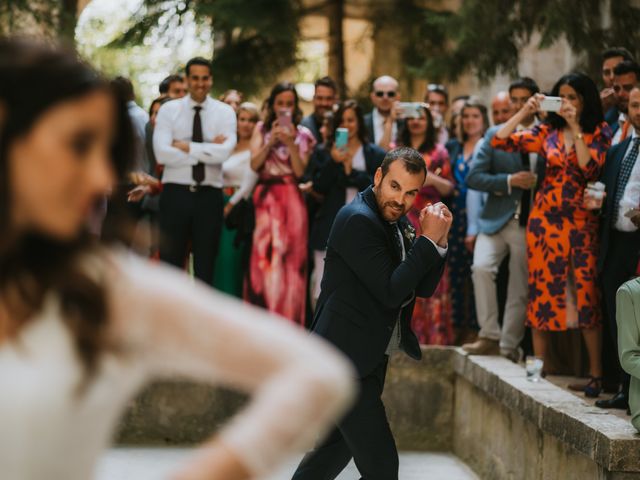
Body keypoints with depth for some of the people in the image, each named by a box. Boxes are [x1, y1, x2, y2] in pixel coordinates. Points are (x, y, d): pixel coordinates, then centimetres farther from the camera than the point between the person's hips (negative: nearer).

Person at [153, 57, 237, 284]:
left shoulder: (225, 112, 3)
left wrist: (186, 146, -13)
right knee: (170, 262, 4)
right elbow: (162, 154, -13)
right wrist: (208, 151, -14)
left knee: (206, 264, 9)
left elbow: (224, 152, -14)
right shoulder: (169, 110, 1)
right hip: (176, 192, -1)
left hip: (209, 194, 1)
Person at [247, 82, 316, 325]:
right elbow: (254, 164, 0)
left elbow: (300, 170, -1)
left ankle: (288, 321, 3)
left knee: (291, 257, -3)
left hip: (291, 199, 0)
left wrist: (290, 143, -12)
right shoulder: (262, 129, 11)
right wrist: (271, 142, -11)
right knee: (264, 254, -5)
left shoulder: (303, 134, 10)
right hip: (266, 198, 0)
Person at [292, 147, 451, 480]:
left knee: (340, 442, 25)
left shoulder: (399, 222, 8)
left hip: (371, 356, 10)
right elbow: (391, 292, -24)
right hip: (346, 360, -10)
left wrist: (439, 241, -8)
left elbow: (424, 288, 7)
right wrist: (427, 240, -21)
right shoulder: (358, 219, -19)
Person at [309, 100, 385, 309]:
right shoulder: (324, 152, 10)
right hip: (330, 229, 1)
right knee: (322, 292, -2)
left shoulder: (375, 154, 7)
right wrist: (334, 162, -13)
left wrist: (352, 172, -10)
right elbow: (319, 187, 0)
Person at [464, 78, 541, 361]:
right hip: (497, 219, 0)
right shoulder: (495, 135, 5)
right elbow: (473, 177, -2)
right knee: (481, 267, -23)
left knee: (520, 289, 4)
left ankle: (509, 346, 16)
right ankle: (489, 336, -13)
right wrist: (510, 181, -12)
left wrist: (538, 181, -11)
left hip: (531, 224, 0)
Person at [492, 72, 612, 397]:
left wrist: (575, 128, -15)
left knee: (586, 294, -6)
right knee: (542, 289, 4)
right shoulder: (548, 132, 9)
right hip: (545, 218, 3)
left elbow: (589, 167, -16)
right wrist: (526, 111, -3)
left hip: (580, 221, -3)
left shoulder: (599, 132, 2)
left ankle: (596, 374, -1)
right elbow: (500, 140, 3)